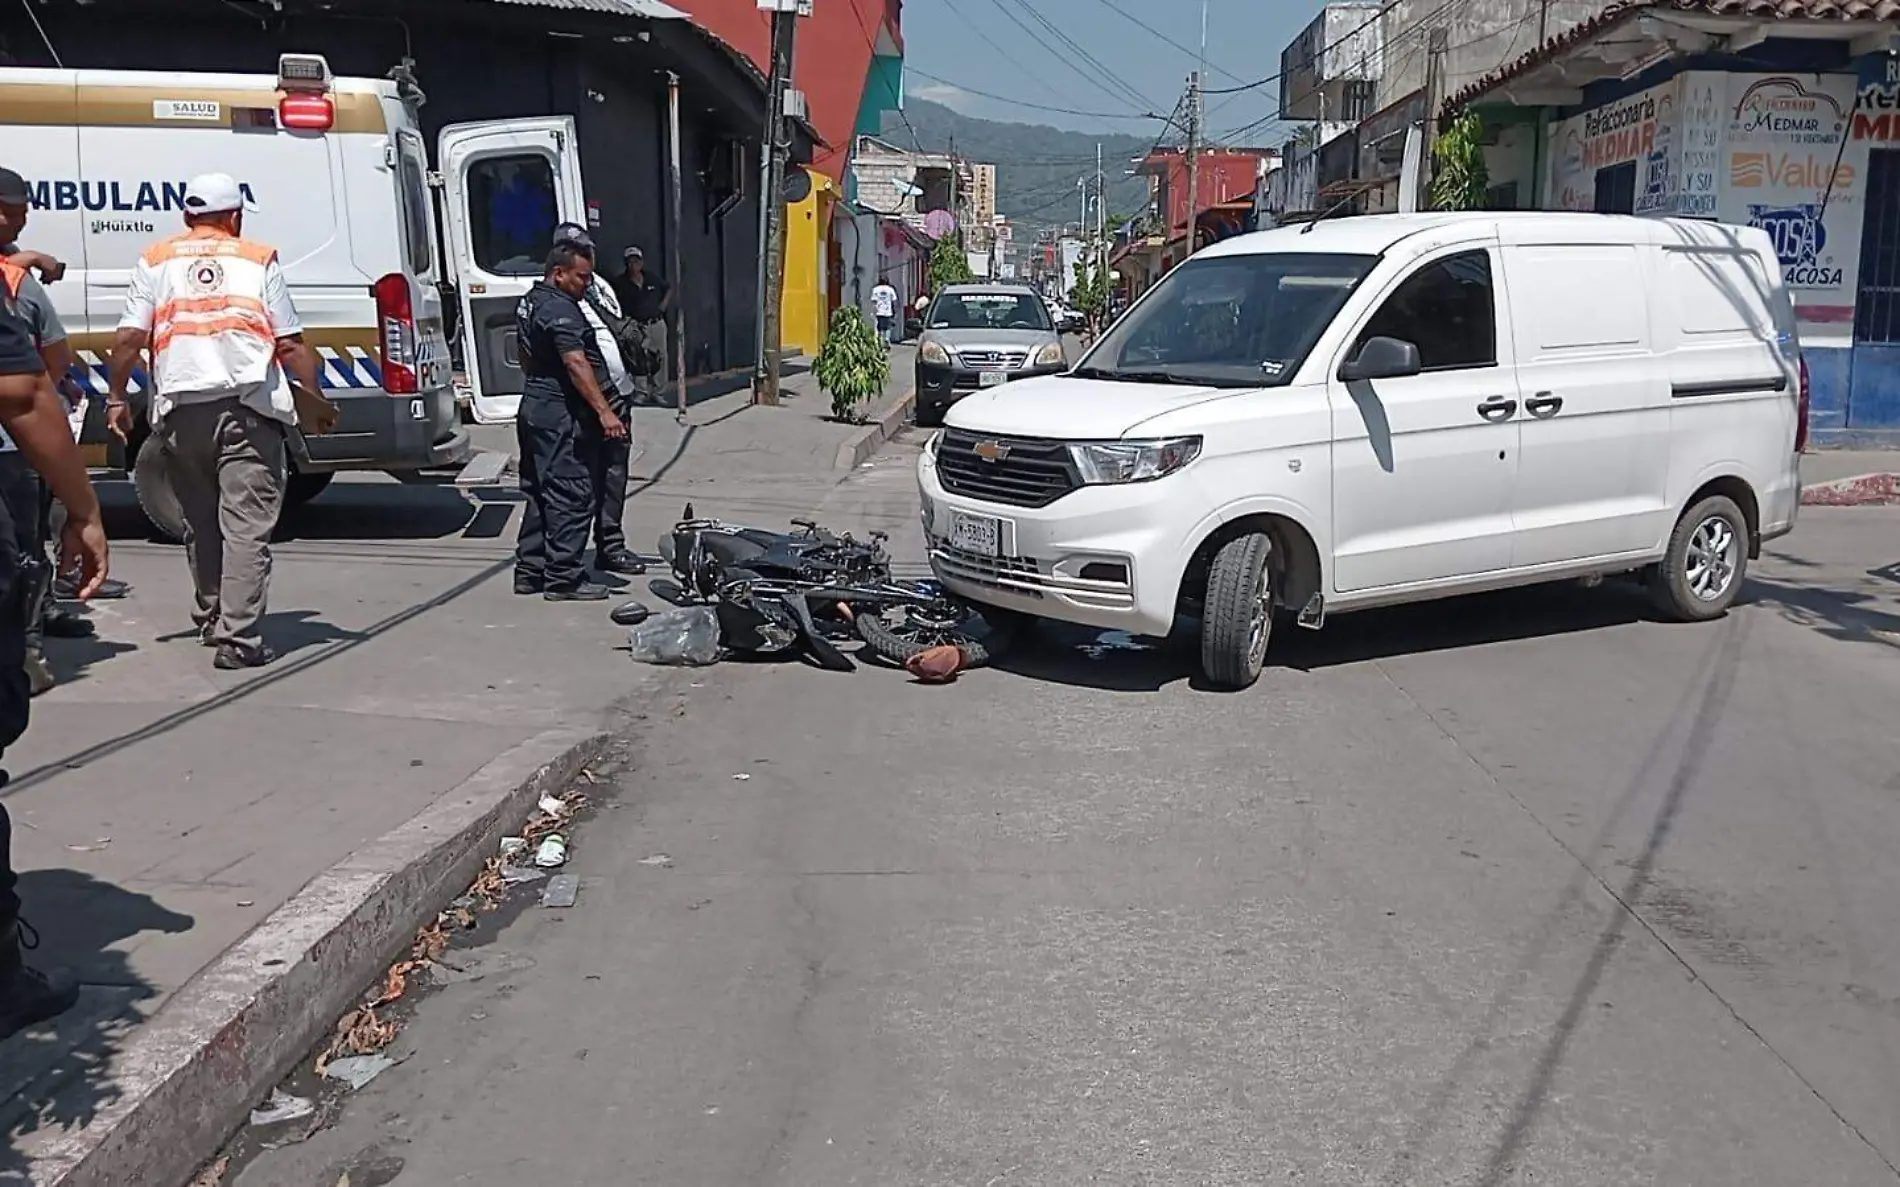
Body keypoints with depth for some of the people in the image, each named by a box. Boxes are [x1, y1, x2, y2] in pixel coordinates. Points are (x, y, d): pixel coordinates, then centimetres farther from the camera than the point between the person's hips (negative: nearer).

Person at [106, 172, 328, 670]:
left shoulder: (155, 261, 14)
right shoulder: (259, 260, 9)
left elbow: (130, 337, 5)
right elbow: (290, 344, 3)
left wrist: (116, 397, 14)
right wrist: (316, 398, 12)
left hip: (182, 408, 3)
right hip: (250, 407, -3)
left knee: (200, 523, 18)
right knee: (246, 525, -5)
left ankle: (212, 619, 29)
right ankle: (239, 638, -11)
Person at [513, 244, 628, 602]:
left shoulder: (529, 302, 17)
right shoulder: (559, 308, -16)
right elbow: (575, 363, -26)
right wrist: (604, 411, -30)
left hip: (534, 406, 11)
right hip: (562, 415, -11)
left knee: (539, 492, 15)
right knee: (571, 495, -8)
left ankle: (529, 570, 20)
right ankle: (563, 579, -6)